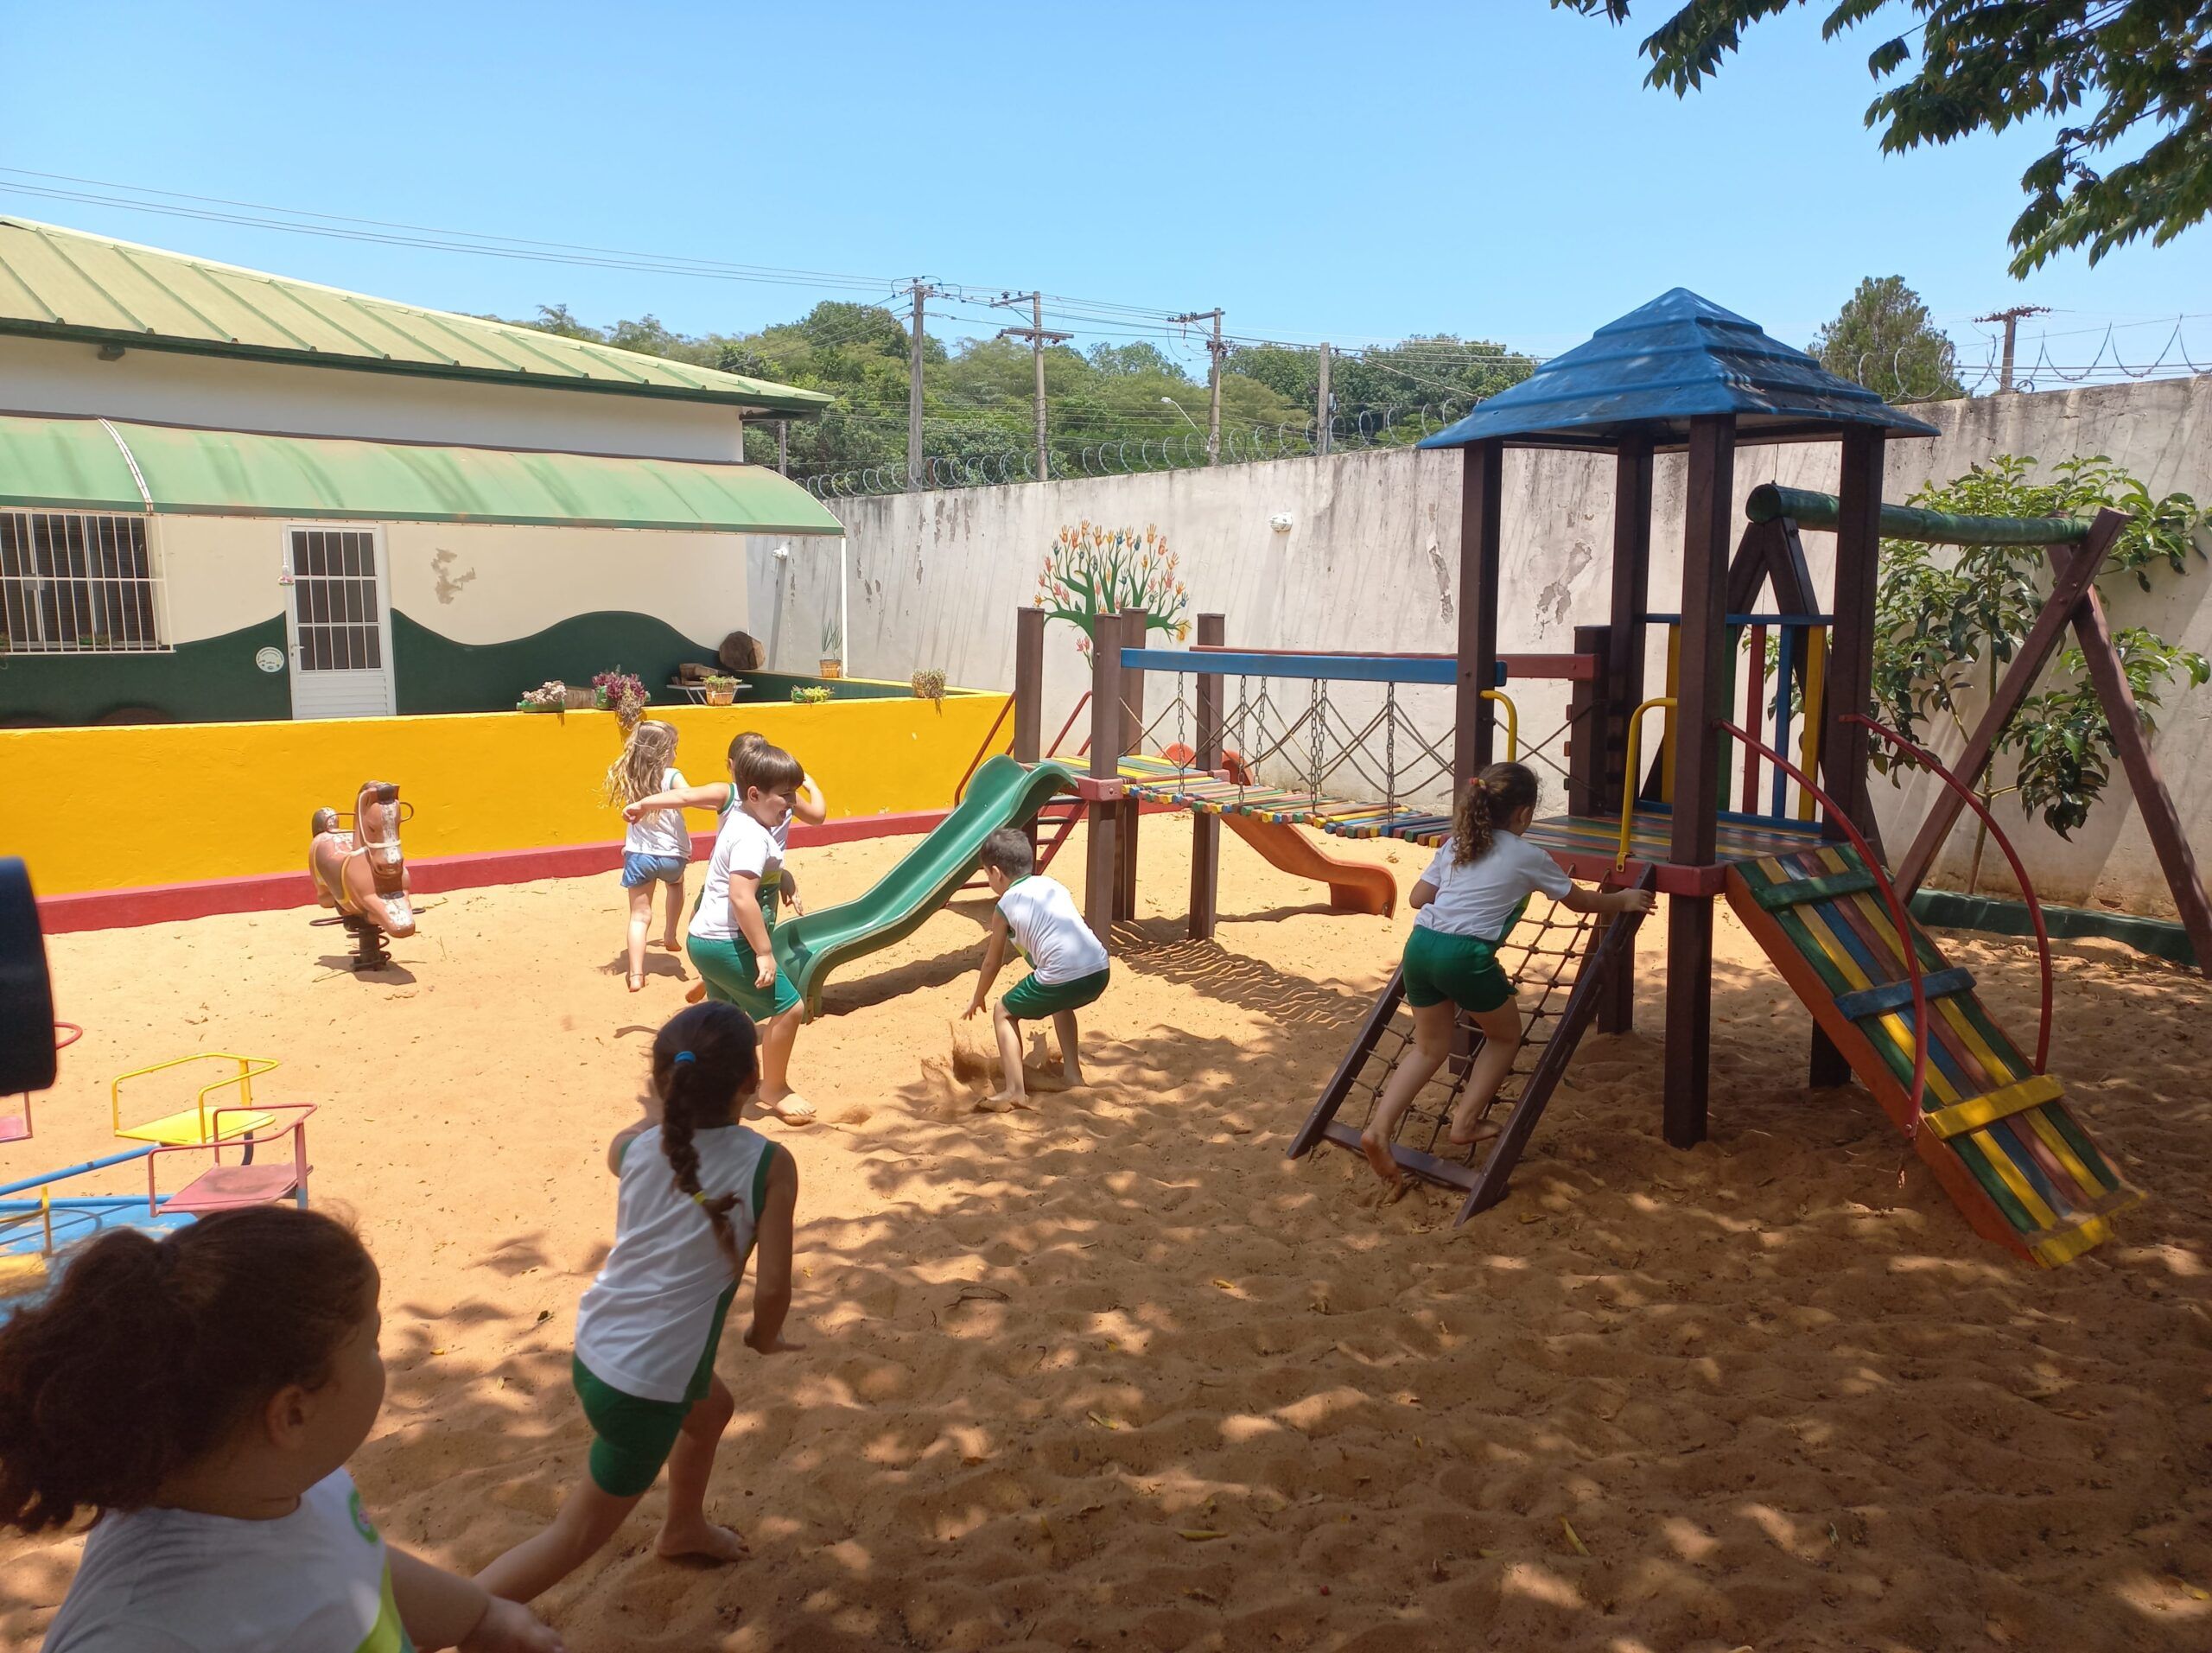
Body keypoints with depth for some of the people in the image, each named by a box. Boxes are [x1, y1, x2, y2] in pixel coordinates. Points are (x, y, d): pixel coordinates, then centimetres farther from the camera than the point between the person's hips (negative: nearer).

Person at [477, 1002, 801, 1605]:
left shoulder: (636, 1145, -6)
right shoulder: (769, 1165, -19)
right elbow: (773, 1288, -17)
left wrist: (665, 1111, 31)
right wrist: (764, 1336, 3)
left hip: (597, 1346, 7)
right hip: (643, 1386, -7)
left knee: (711, 1409, 34)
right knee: (581, 1533, 13)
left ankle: (683, 1528, 56)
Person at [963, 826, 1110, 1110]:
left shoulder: (1004, 908, 9)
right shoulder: (1054, 885, 22)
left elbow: (992, 962, 20)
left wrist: (977, 999, 37)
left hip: (1062, 977, -6)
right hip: (1100, 969, 6)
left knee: (1004, 1012, 16)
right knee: (1061, 1003, 38)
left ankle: (1015, 1091, 5)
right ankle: (1072, 1071, 38)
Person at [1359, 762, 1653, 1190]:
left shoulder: (1455, 845, 19)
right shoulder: (1528, 857, 7)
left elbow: (1418, 897, 18)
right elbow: (1579, 902, 20)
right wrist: (1623, 901, 38)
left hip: (1420, 944, 6)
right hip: (1465, 956, -5)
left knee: (1430, 1047, 18)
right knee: (1506, 1035, 22)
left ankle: (1379, 1129, 2)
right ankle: (1465, 1122, 18)